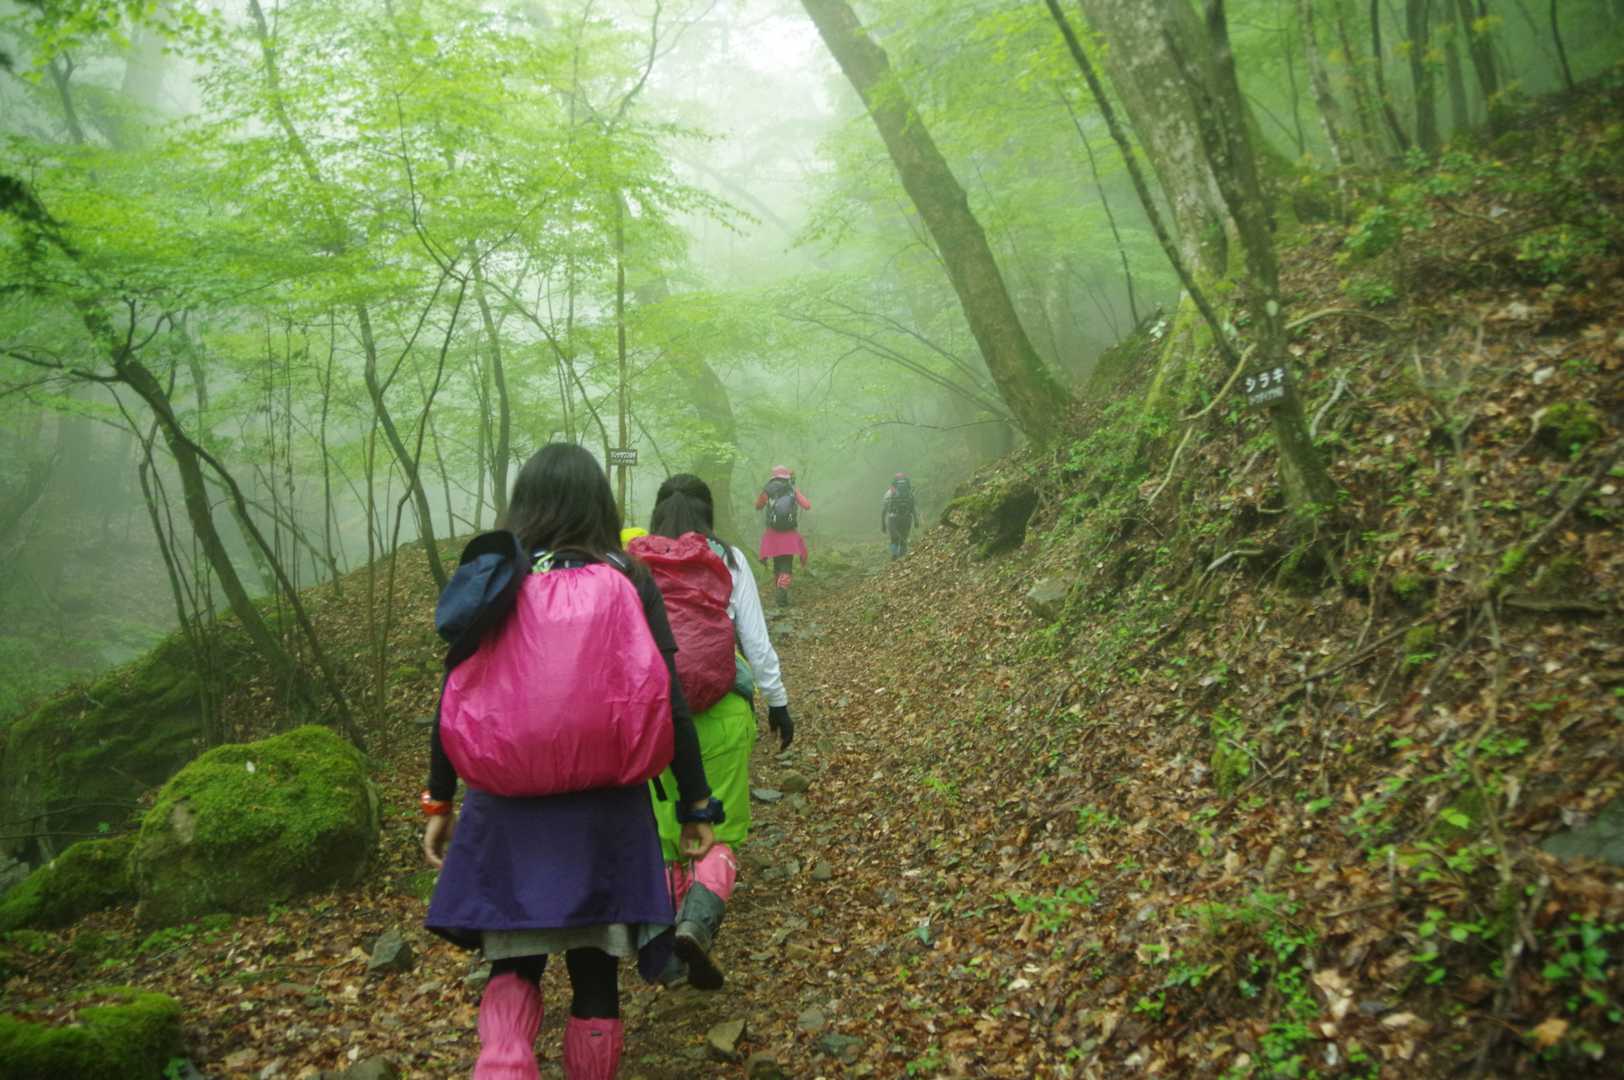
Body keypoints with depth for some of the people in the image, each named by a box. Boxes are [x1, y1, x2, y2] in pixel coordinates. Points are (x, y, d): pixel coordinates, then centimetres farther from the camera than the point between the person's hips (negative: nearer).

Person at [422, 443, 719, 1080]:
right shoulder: (628, 580, -4)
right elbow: (668, 703, -7)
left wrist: (438, 801, 11)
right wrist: (697, 802, 2)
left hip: (507, 808, 1)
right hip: (603, 808, -1)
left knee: (514, 967, 17)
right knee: (594, 974, 15)